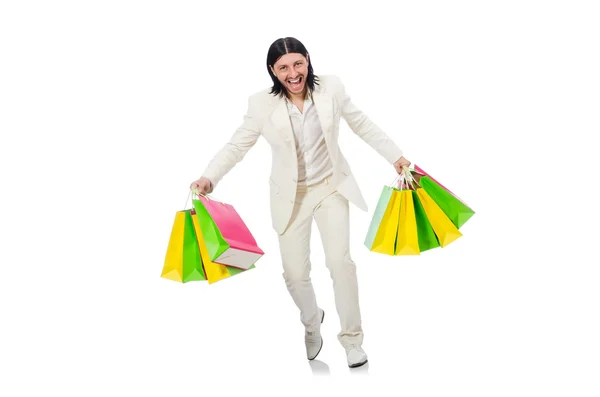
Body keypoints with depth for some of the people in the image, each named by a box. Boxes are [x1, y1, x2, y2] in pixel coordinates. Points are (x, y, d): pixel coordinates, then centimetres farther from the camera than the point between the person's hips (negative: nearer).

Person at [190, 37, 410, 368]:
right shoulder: (262, 104, -14)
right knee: (295, 272, 5)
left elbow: (362, 125, 3)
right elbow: (237, 145, -10)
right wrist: (209, 177, -25)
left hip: (332, 188, 0)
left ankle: (352, 338, 9)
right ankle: (312, 323, 37)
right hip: (291, 196, 0)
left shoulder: (331, 88, -10)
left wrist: (395, 156, 3)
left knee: (340, 262, -9)